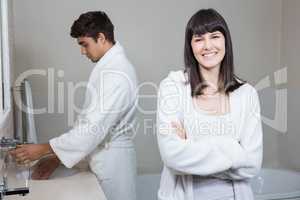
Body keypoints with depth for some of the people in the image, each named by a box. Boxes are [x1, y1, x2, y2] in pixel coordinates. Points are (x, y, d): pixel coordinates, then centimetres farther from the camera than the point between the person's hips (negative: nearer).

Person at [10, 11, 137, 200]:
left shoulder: (115, 73, -23)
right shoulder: (109, 66, 9)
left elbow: (95, 128, -27)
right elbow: (88, 119, 10)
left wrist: (44, 149, -20)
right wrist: (58, 156, 6)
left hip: (111, 160, -8)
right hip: (104, 157, 8)